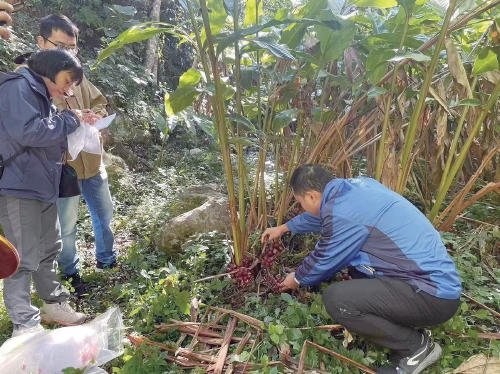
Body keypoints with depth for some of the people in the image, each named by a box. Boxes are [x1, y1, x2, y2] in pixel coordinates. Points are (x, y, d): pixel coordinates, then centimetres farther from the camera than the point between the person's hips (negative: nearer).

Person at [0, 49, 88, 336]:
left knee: (49, 250, 17)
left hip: (42, 186, 10)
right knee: (24, 258, -4)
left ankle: (55, 305, 32)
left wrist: (73, 125, 7)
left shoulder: (40, 95, 20)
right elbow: (27, 131, -24)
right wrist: (69, 120, -12)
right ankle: (25, 325, 7)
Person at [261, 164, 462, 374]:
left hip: (433, 294, -9)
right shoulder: (352, 187, 5)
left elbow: (323, 261, -6)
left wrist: (297, 280, 16)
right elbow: (320, 214, 25)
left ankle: (417, 346, 1)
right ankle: (401, 326, 15)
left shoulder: (343, 212, -22)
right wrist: (284, 228, 36)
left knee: (335, 298, -22)